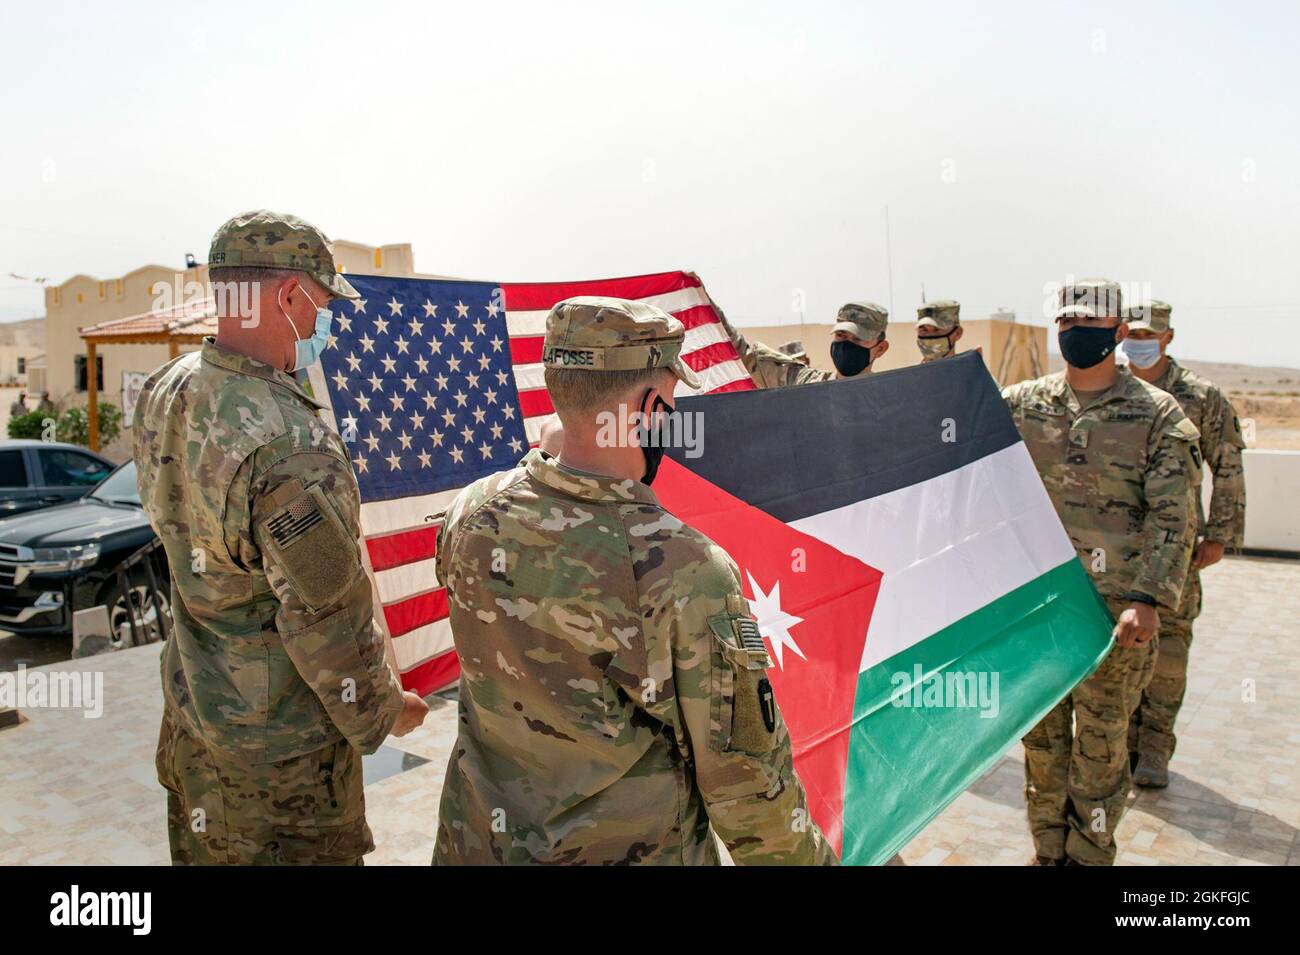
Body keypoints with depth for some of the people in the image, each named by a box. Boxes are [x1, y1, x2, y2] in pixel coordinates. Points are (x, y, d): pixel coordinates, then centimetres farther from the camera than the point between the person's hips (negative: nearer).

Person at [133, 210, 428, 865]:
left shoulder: (162, 393, -6)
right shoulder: (291, 447, -33)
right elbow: (326, 618, -26)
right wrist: (382, 712, -9)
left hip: (190, 699, 8)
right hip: (278, 736, -8)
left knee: (204, 849, 26)